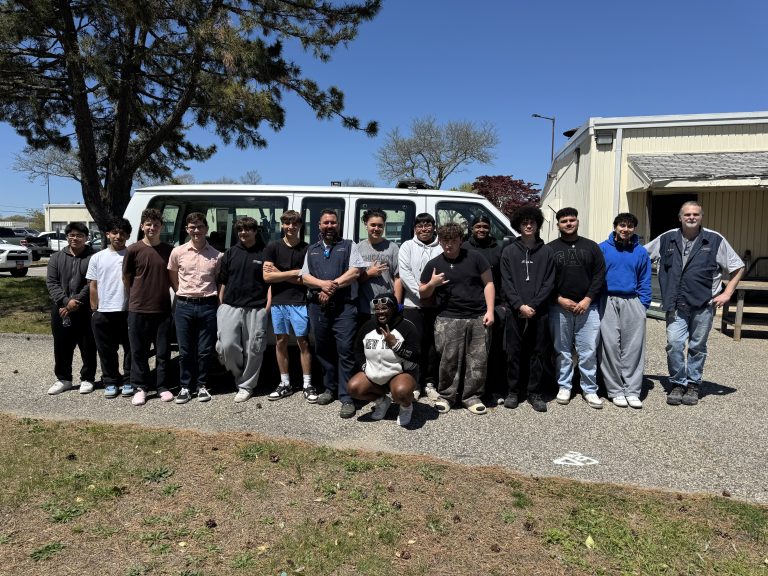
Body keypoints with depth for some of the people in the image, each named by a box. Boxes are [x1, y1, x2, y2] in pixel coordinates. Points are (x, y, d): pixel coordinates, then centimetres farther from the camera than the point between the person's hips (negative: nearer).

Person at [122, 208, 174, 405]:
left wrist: (161, 292, 7)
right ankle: (139, 387, 18)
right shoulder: (134, 250, -2)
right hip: (138, 309, -2)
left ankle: (162, 387, 19)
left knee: (163, 351, 7)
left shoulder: (168, 250, 4)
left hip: (163, 309, 2)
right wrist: (135, 297, 9)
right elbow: (126, 277, 7)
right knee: (139, 351, 7)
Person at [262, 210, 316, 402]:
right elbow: (267, 276, -5)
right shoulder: (272, 247, 4)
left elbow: (305, 279, -5)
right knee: (281, 341, 8)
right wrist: (293, 273, -9)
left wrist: (278, 273, -7)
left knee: (303, 341, 0)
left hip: (299, 302, -2)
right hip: (278, 302, 2)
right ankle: (285, 384, 19)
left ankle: (307, 385, 7)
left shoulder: (307, 249, 0)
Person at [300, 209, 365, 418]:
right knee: (323, 350, 11)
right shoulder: (312, 250, 19)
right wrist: (323, 284, -11)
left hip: (344, 307, -4)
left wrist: (333, 286, -12)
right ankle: (330, 388, 26)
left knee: (345, 351, -8)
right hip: (318, 307, 4)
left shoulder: (349, 246, 9)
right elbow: (305, 277, 9)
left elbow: (355, 271, -4)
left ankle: (346, 397, -4)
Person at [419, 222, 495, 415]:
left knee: (478, 359, 4)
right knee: (449, 360, -1)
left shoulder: (475, 258, 5)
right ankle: (446, 396, 14)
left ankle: (472, 396, 16)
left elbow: (488, 283, 7)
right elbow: (422, 294, 12)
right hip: (449, 319, 0)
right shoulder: (434, 264, 8)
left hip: (478, 317, 1)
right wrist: (432, 284, -10)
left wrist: (490, 310, -2)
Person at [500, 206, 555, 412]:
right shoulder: (509, 251, 7)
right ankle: (513, 391, 14)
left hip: (540, 312, 0)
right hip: (515, 311, 0)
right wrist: (519, 305, -11)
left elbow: (549, 283, 2)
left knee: (538, 352, 4)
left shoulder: (546, 252, 7)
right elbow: (506, 283, 0)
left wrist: (533, 305, -9)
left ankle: (535, 393, 14)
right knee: (514, 352, 3)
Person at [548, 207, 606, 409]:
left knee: (589, 351, 0)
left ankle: (590, 390, 12)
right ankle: (564, 387, 18)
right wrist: (560, 299, -9)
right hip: (559, 308, 0)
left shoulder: (591, 246, 10)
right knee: (563, 351, 6)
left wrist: (588, 299, -6)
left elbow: (600, 275, 5)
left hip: (587, 307, 1)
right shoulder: (550, 248, 6)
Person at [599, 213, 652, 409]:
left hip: (632, 302, 2)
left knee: (634, 346, 0)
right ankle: (615, 390, 6)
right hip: (608, 302, -2)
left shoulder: (641, 252, 10)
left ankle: (632, 390, 7)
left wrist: (643, 305, 2)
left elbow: (644, 282, 12)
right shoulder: (603, 249, 3)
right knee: (611, 345, -2)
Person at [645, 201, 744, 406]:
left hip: (703, 304, 0)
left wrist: (727, 293, -1)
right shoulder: (667, 239, 5)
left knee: (697, 347, 9)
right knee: (674, 344, -7)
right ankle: (677, 383, 9)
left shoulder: (715, 240, 1)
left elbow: (738, 267, 7)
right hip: (676, 305, 1)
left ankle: (693, 385, 23)